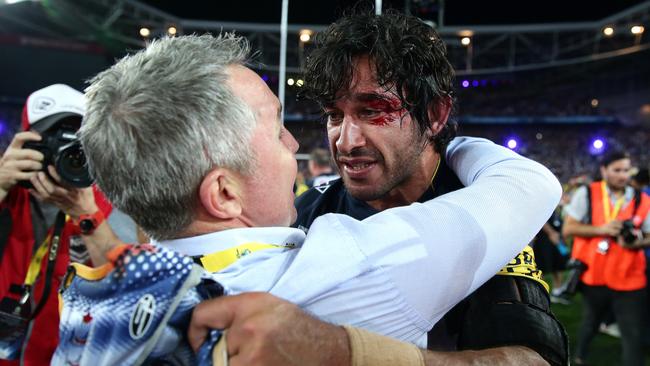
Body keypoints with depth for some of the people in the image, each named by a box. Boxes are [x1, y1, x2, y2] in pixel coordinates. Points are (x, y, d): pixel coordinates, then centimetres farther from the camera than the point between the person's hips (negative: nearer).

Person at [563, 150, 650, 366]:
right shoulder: (586, 194, -6)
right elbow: (568, 228, -9)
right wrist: (602, 229, -20)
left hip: (629, 279, 1)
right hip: (593, 276, 0)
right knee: (591, 323, 22)